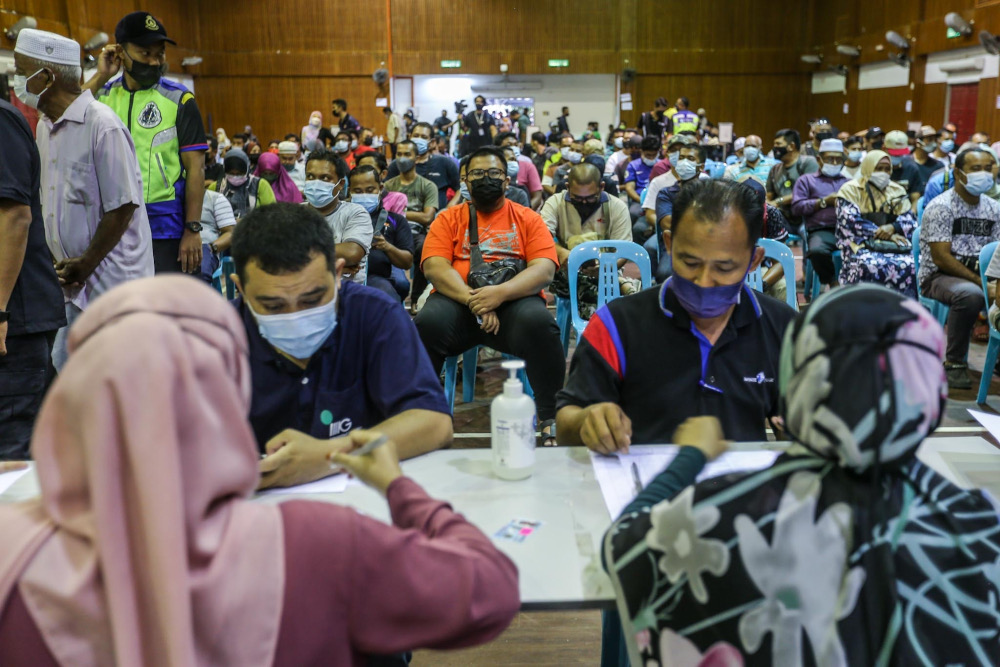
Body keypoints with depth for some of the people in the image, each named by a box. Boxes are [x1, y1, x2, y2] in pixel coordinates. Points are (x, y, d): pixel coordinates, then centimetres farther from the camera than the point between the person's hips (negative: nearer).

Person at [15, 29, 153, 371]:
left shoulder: (102, 125, -14)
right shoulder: (44, 126, 12)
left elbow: (122, 206, -17)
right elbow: (51, 201, 18)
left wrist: (86, 263, -12)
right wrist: (59, 262, 6)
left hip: (110, 278, -8)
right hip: (73, 280, 8)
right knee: (62, 367, 10)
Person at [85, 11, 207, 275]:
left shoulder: (178, 100, -2)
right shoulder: (103, 95, 7)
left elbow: (195, 168, -6)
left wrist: (193, 230, -12)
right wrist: (100, 77, -7)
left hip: (165, 228, -3)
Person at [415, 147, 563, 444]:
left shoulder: (528, 219, 14)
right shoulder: (449, 218, 17)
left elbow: (544, 269, 0)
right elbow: (434, 266, 2)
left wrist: (500, 292, -19)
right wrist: (472, 299, -17)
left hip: (513, 300, 0)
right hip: (456, 301, 1)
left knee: (538, 322, -34)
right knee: (428, 323, -32)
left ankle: (552, 419, -17)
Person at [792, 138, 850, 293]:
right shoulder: (806, 180, 25)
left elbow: (863, 206, 17)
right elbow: (796, 208, 9)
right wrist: (824, 201, 3)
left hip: (849, 229, 2)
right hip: (822, 230, -1)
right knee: (817, 250, -39)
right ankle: (833, 283, -12)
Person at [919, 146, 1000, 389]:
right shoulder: (941, 207, -9)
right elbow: (941, 258, -16)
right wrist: (980, 281, -20)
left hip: (978, 276, 6)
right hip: (938, 276, -6)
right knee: (970, 294, -37)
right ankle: (954, 363, -21)